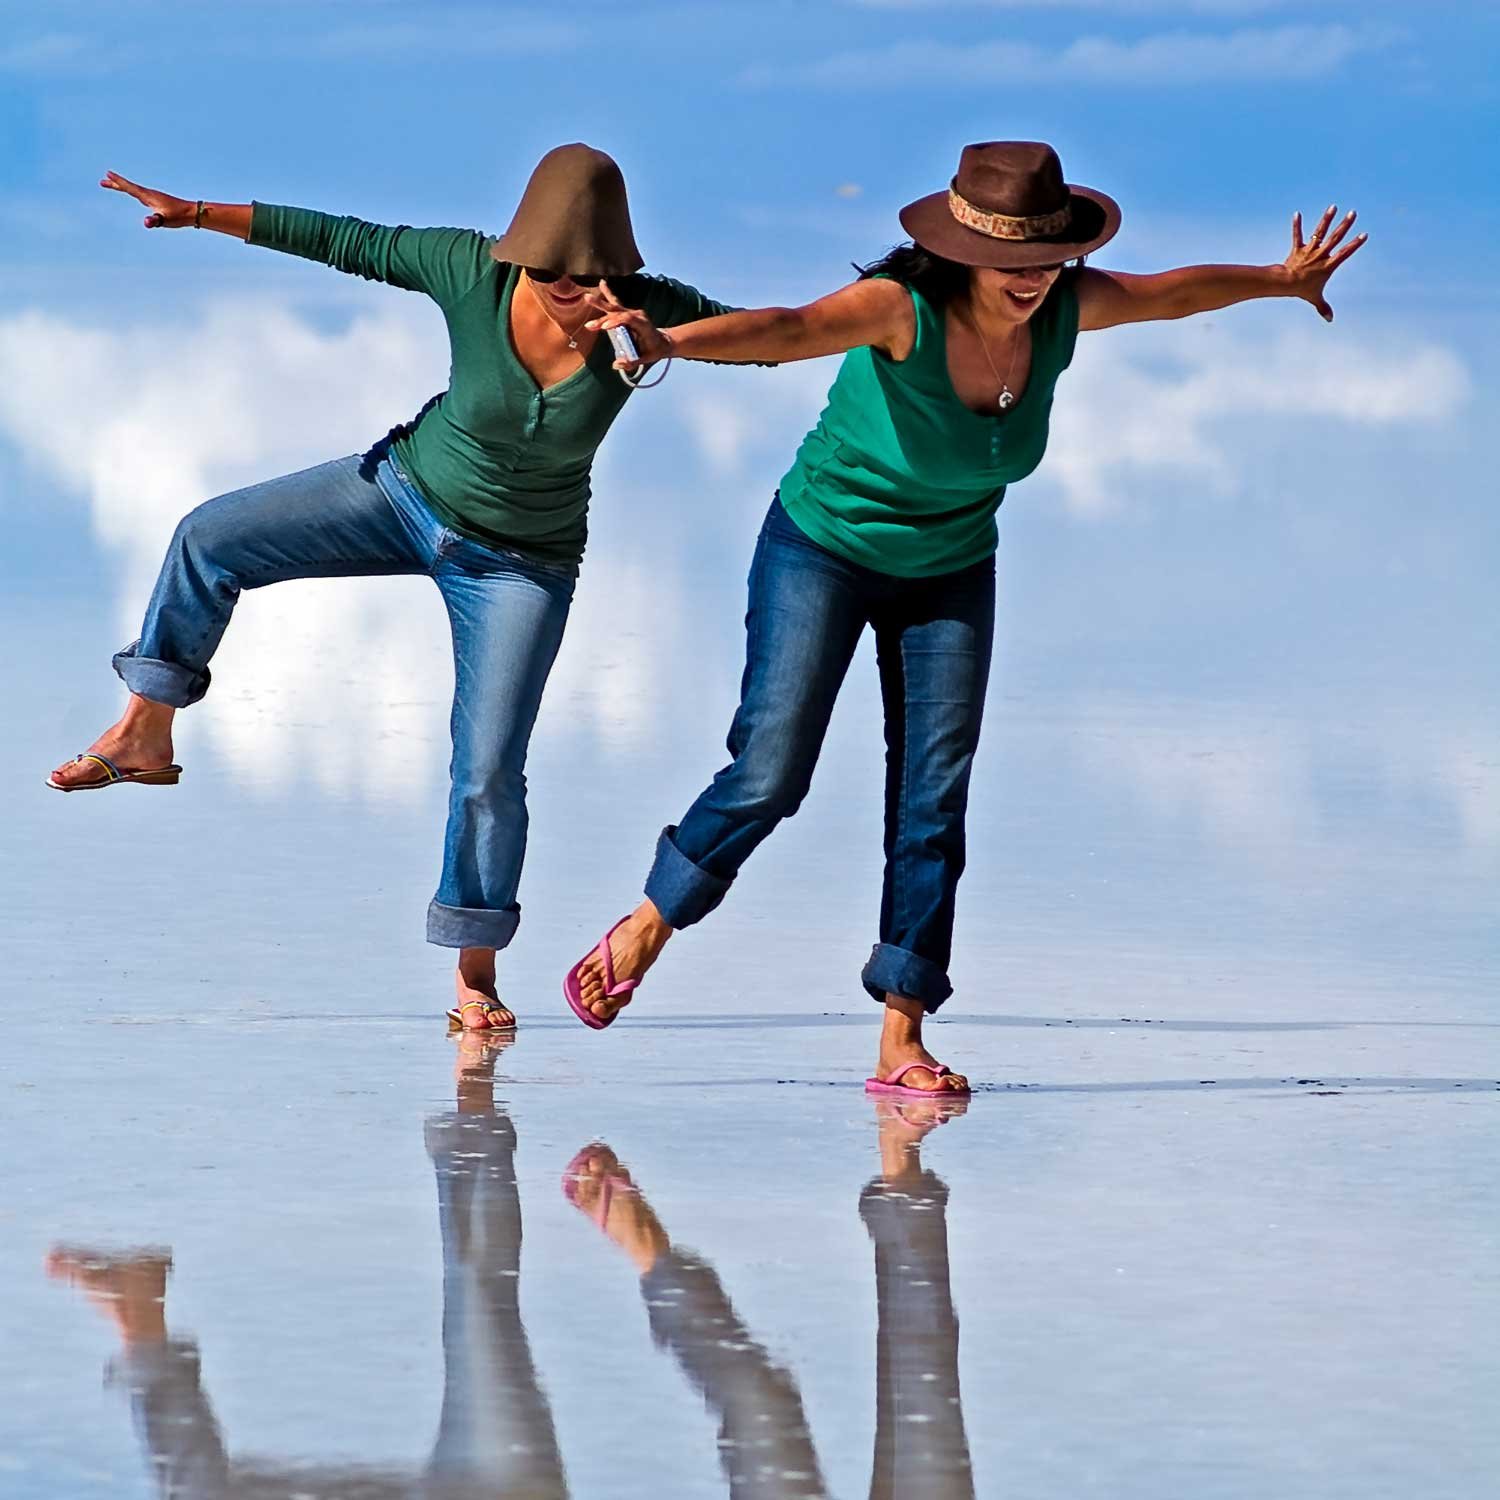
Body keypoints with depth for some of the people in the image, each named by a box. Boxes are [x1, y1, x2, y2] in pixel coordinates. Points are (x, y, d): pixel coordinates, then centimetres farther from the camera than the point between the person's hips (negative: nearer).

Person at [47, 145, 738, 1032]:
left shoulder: (646, 311, -25)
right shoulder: (471, 271, -24)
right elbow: (346, 242, -13)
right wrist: (202, 216, -10)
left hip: (520, 564, -2)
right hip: (411, 489, 2)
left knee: (490, 773, -7)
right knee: (212, 540, -5)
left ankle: (477, 972, 7)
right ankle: (145, 735, 12)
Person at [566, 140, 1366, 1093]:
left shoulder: (1064, 309, -17)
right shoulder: (903, 310, -33)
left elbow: (1174, 293, 4)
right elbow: (785, 331, -51)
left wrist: (1284, 282, 21)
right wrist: (667, 343, -70)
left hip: (951, 574, 4)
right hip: (825, 548, -4)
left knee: (934, 802, -2)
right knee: (770, 775, -11)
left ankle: (902, 1042, 2)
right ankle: (644, 932, 14)